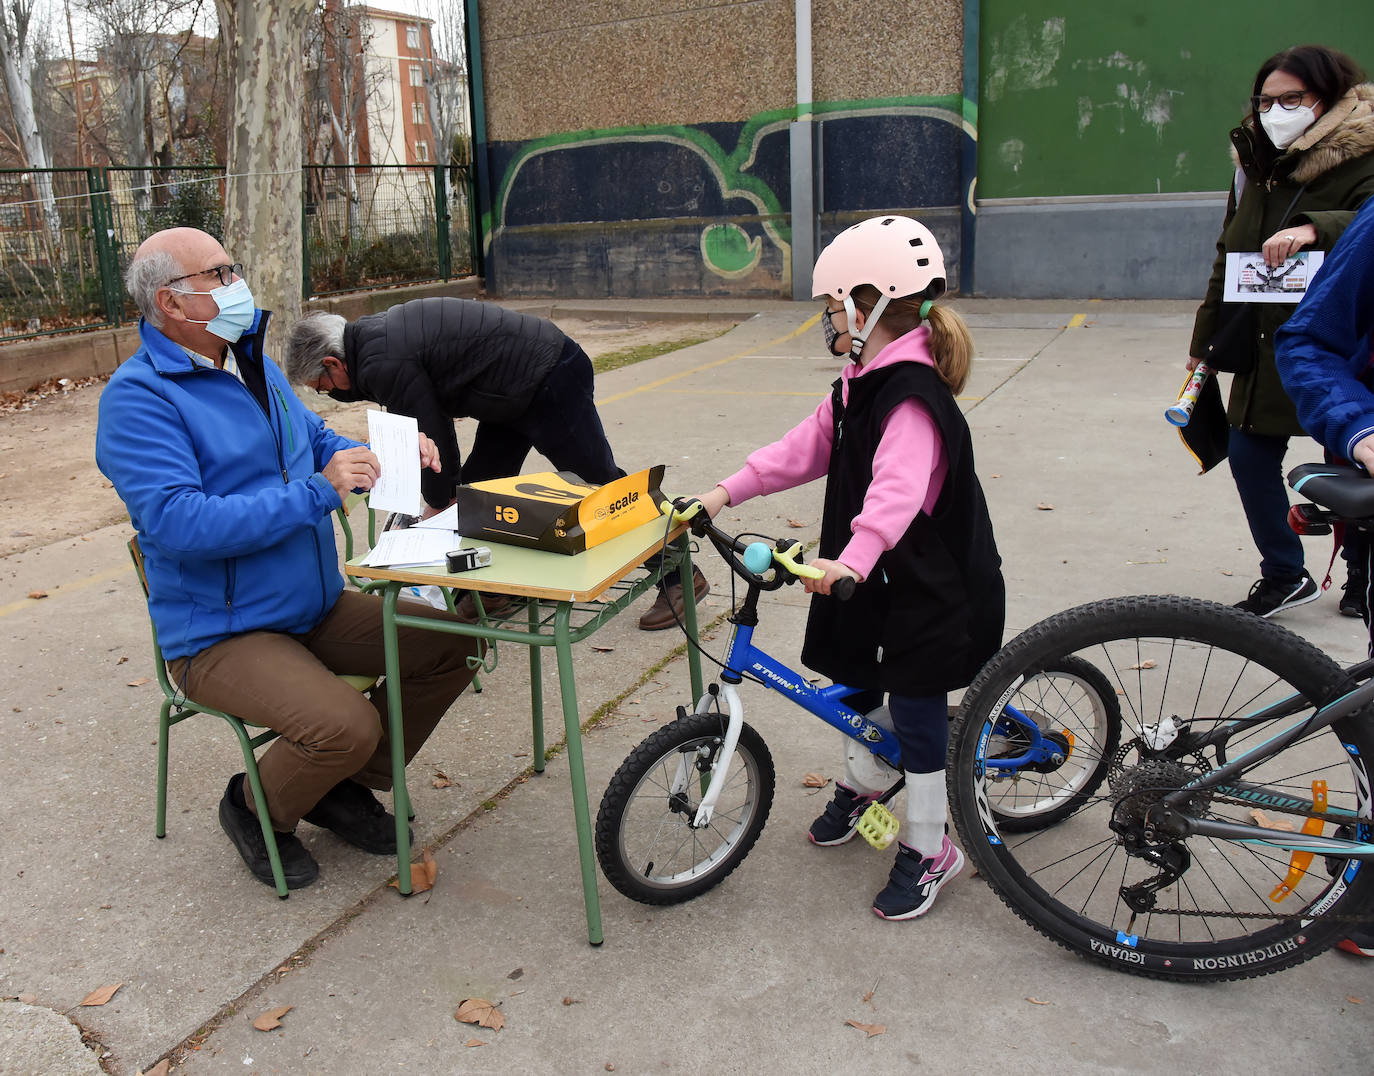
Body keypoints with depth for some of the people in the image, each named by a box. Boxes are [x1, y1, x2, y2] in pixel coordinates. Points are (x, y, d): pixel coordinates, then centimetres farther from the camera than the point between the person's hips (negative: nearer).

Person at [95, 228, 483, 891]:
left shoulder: (253, 363, 10)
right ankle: (255, 811, 7)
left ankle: (346, 788, 15)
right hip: (222, 636, -8)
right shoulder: (137, 397, -16)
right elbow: (179, 523, -27)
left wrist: (384, 456, -2)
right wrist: (318, 492, -28)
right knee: (346, 725, -29)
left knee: (450, 645, -2)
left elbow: (316, 442, 20)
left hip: (317, 608, 8)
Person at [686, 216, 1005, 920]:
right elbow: (807, 447, 7)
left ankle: (928, 849, 20)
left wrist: (854, 560, -54)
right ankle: (861, 788, 47)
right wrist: (727, 492, 1)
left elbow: (897, 489, -40)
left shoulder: (913, 398, -25)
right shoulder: (862, 384, 7)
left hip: (929, 585, -9)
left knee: (915, 709, 2)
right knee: (856, 681, 22)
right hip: (875, 576, 9)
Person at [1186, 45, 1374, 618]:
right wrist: (1204, 340, 17)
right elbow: (1228, 258, 16)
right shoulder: (1256, 166, 10)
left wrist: (1315, 228, -46)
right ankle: (1283, 575, 20)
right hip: (1268, 350, 6)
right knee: (1250, 454, 3)